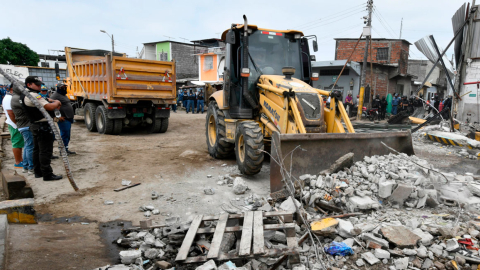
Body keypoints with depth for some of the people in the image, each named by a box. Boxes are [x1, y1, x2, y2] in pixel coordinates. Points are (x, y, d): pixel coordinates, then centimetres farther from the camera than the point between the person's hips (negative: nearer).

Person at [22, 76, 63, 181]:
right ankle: (47, 174, -2)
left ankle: (38, 172, 27)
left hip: (35, 125, 11)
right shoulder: (33, 96, -20)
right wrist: (57, 102, -7)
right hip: (43, 126, -11)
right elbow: (50, 107, -27)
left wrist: (50, 101, -1)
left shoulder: (24, 95, 13)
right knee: (46, 151, -6)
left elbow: (41, 104, 19)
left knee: (37, 149, 18)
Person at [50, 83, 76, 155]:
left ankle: (66, 149, 20)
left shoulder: (64, 95, 22)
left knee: (68, 134, 13)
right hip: (63, 119, -10)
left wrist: (72, 114, 23)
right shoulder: (55, 96, -9)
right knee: (64, 134, -9)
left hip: (69, 118, 10)